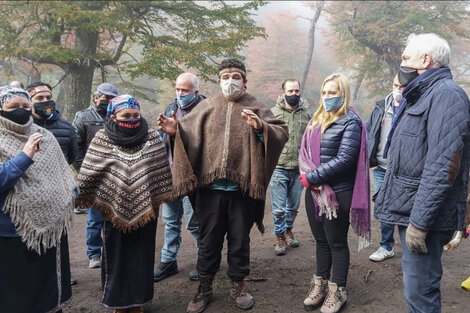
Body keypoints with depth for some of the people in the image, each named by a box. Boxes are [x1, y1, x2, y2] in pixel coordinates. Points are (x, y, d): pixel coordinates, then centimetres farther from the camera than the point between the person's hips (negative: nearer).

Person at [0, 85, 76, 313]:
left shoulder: (45, 137, 5)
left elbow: (62, 173, 13)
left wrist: (73, 196, 13)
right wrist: (24, 156, -27)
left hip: (51, 227, 5)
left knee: (50, 288, 21)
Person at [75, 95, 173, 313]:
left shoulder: (152, 138, -2)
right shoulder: (102, 140, -4)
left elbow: (161, 172, 4)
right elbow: (90, 174, 0)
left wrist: (160, 198, 5)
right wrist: (85, 198, 1)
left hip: (146, 209, 1)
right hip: (114, 210, -1)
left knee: (141, 257, 11)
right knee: (116, 258, 11)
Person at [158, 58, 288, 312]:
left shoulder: (256, 108, 4)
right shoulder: (207, 106, 7)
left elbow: (281, 133, -6)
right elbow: (189, 132, 3)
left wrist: (260, 127, -24)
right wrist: (175, 129, -18)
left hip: (242, 188, 0)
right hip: (210, 187, 1)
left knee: (239, 239, 14)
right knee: (209, 240, 12)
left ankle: (238, 285, 33)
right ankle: (204, 287, 29)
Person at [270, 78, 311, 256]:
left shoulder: (306, 115, 7)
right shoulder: (273, 113, -3)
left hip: (298, 169, 3)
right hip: (279, 168, -3)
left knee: (293, 206, 15)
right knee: (279, 208, 2)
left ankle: (288, 230, 37)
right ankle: (280, 236, 21)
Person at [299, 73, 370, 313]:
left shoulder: (350, 122, -9)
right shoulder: (316, 120, 11)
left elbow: (343, 160, -19)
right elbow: (303, 152, 6)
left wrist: (311, 178, -17)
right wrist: (309, 176, -13)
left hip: (337, 193, -6)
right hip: (314, 192, 6)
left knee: (336, 243, 7)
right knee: (321, 241, 17)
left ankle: (338, 291, 23)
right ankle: (320, 285, 32)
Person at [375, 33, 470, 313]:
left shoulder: (446, 94, -14)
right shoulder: (421, 95, 18)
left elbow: (444, 166, -23)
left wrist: (419, 221, -24)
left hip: (424, 214, -10)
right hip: (411, 208, 10)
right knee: (417, 287, 20)